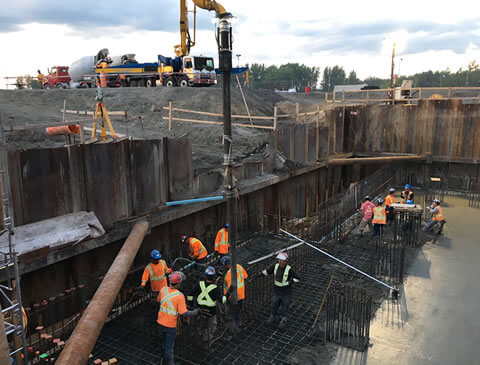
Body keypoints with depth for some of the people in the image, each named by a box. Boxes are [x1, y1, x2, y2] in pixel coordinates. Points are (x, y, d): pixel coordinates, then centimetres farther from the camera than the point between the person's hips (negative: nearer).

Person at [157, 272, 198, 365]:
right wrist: (194, 313, -8)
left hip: (160, 322, 5)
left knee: (163, 342, 27)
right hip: (170, 325, -5)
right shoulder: (180, 296, -24)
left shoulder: (163, 289, -9)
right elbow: (184, 313, -24)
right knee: (169, 345, 14)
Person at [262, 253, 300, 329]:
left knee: (284, 307, 10)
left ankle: (283, 321, 35)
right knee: (274, 305, 17)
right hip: (276, 291, 4)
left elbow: (297, 278, -14)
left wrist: (290, 282, -25)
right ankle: (273, 317, 44)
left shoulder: (289, 269, -21)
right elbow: (267, 271, 4)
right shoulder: (275, 266, -11)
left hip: (286, 293, -3)